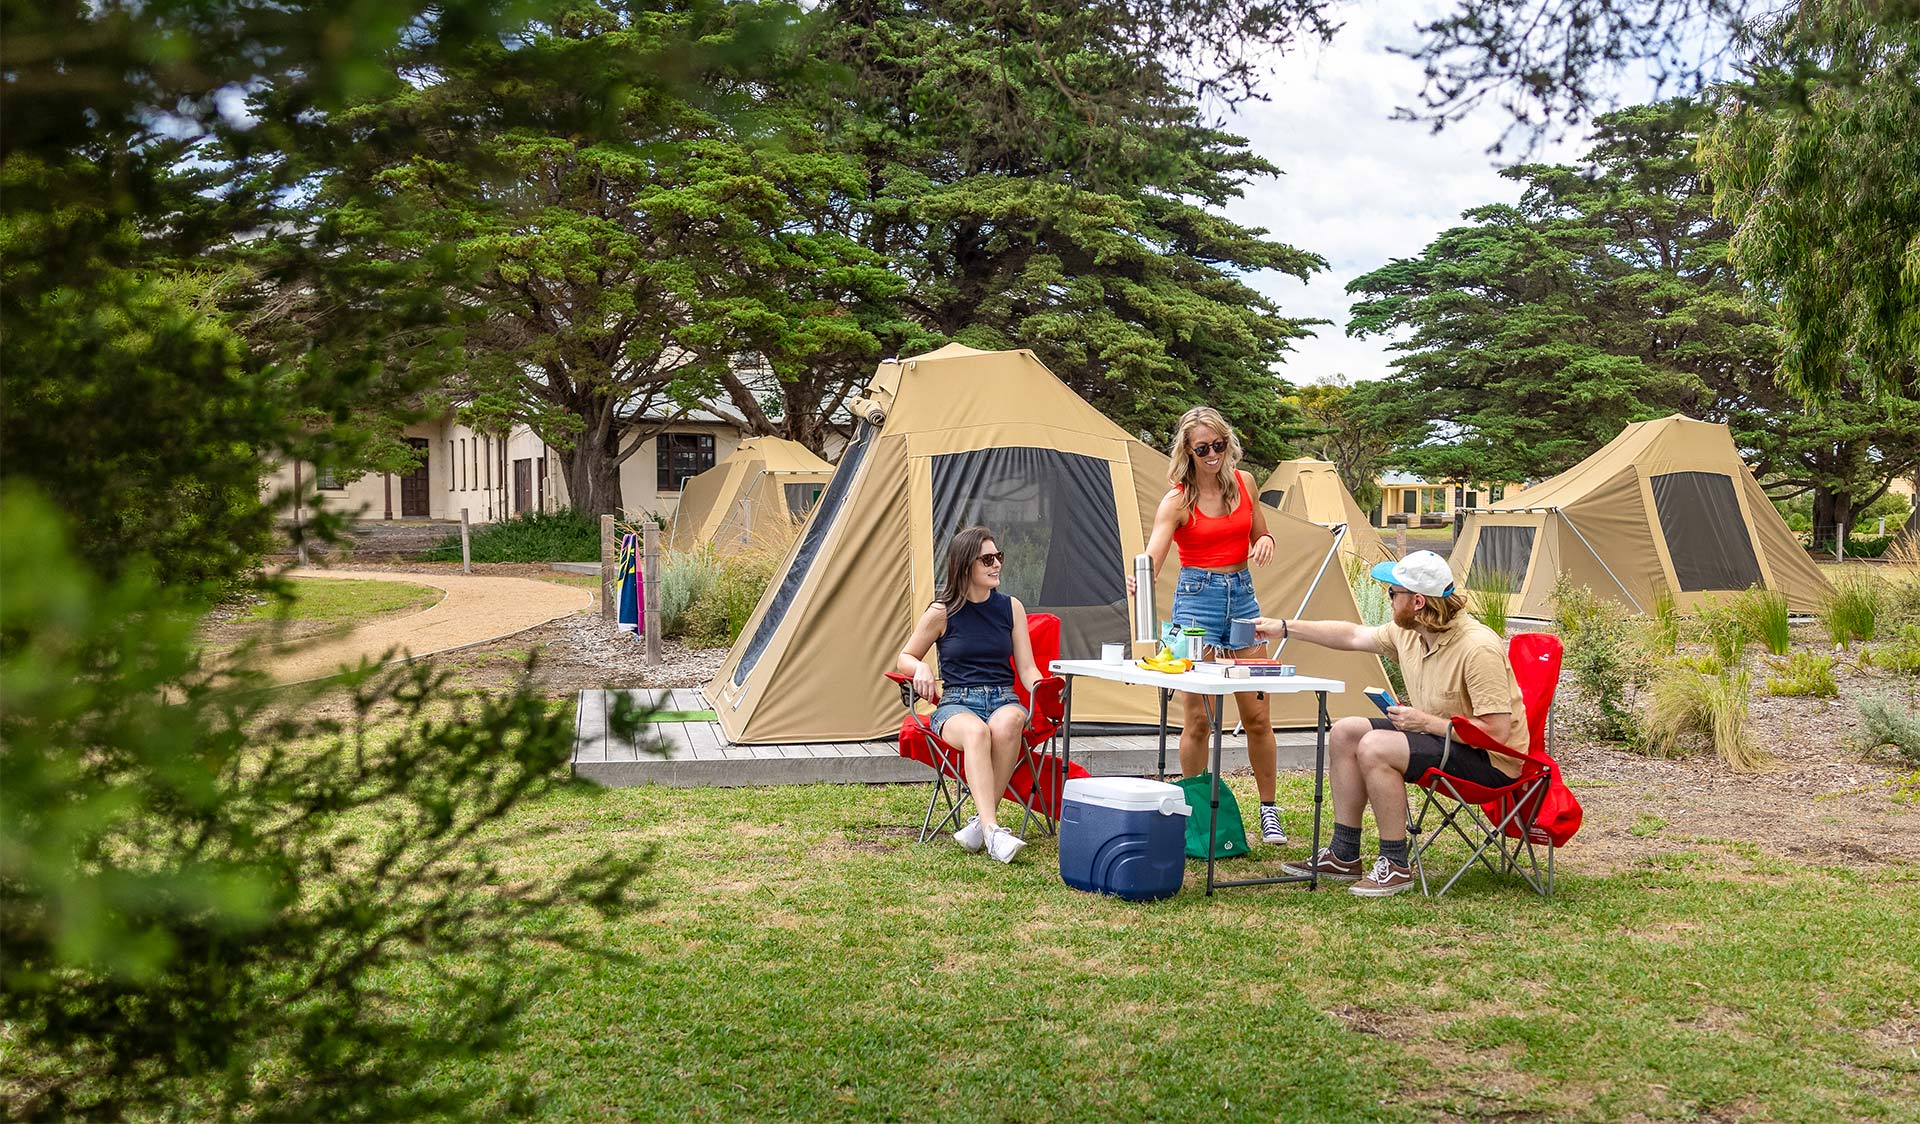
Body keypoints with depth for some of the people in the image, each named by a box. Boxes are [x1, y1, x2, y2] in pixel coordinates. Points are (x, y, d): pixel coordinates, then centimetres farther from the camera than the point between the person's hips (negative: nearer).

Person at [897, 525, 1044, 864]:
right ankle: (993, 829, -49)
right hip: (957, 704, -2)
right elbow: (905, 657, 13)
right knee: (976, 732, -40)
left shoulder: (1011, 607, 9)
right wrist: (921, 669, -11)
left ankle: (983, 822, -29)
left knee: (1007, 723, -37)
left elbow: (1027, 669, 9)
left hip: (1004, 700, 2)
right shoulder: (942, 613, 1)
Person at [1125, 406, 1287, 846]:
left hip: (1242, 594, 4)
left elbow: (1260, 537, 18)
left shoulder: (1243, 483, 5)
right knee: (1198, 718, -4)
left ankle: (1269, 809, 19)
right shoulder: (1178, 501, -8)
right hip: (1197, 598, -4)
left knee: (1257, 715, 6)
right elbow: (1151, 557, -21)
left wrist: (1265, 540, -6)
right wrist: (1136, 581, -43)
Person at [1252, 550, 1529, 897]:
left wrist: (1425, 722, -23)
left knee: (1375, 747, -26)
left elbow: (1497, 731, -29)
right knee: (1345, 733, 5)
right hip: (1438, 736, 10)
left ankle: (1396, 867, -13)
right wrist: (1285, 629, 16)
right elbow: (1353, 636, 15)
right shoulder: (1407, 632, -1)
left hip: (1491, 762, -10)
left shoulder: (1478, 648, -28)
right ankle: (1343, 856, 9)